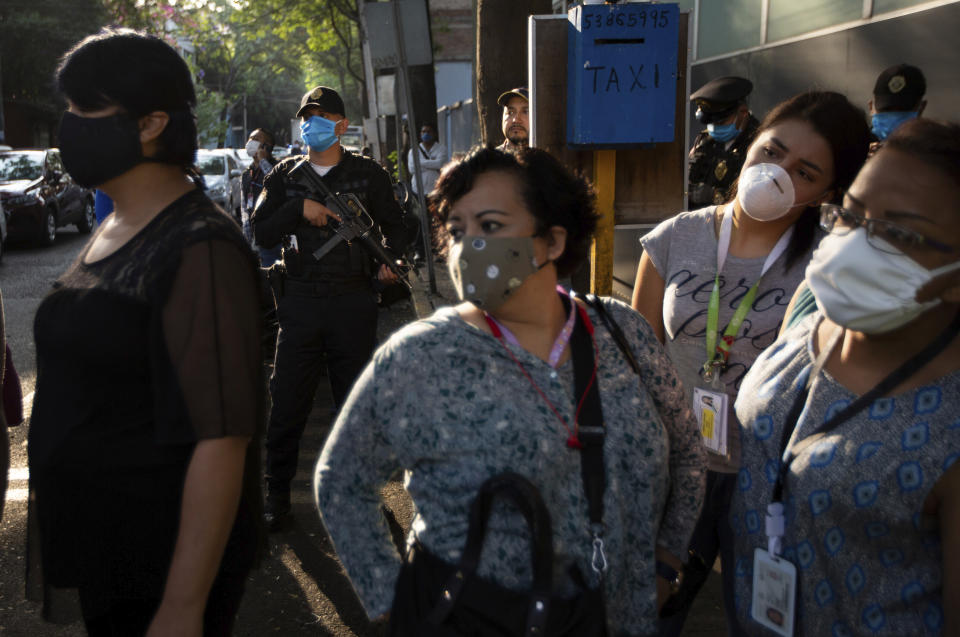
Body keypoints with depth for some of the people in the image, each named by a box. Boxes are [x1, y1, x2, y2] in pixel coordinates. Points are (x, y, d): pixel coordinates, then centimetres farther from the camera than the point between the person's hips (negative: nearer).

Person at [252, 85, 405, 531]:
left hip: (353, 301, -1)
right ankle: (277, 494, 17)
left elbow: (394, 226, 9)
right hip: (300, 301, 1)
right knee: (286, 402, 2)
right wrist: (300, 209, -12)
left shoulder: (368, 174, 6)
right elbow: (262, 234, 3)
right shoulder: (284, 175, 9)